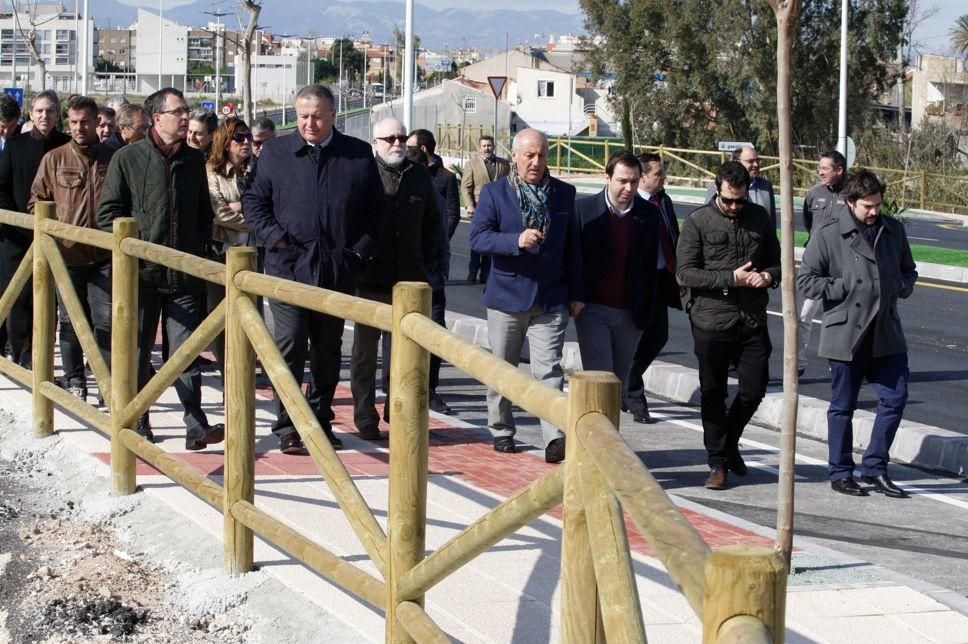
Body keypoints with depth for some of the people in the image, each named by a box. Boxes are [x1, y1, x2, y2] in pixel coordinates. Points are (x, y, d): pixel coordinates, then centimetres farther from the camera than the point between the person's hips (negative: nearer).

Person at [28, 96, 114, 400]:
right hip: (67, 253, 1)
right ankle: (74, 380, 19)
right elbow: (37, 201, 11)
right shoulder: (54, 159, 6)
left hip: (105, 254, -1)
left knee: (106, 320, -4)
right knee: (71, 321, 8)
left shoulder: (113, 159, 5)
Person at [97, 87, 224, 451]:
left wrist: (198, 250, 8)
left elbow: (204, 214, 21)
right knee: (137, 350, 7)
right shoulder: (128, 158, 0)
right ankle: (137, 423, 17)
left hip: (184, 273, 2)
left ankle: (196, 426, -6)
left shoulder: (194, 160, 13)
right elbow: (108, 212, 0)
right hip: (140, 272, -2)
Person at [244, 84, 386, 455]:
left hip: (338, 269, 2)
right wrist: (274, 238, -5)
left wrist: (361, 249, 0)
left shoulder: (359, 155, 6)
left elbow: (376, 207, 11)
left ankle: (321, 422, 22)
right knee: (289, 348, -4)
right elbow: (253, 200, 8)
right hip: (288, 267, -1)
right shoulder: (275, 153, 5)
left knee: (328, 350, 11)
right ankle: (287, 428, 1)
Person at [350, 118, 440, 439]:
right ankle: (365, 417, 12)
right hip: (369, 278, -3)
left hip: (408, 279, 3)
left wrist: (427, 262, 11)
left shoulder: (419, 175, 8)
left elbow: (432, 221, 18)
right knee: (365, 349, 6)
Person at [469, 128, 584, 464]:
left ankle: (555, 439, -15)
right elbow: (478, 237, -11)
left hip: (551, 299, 0)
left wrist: (576, 292, 8)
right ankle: (501, 431, 26)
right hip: (506, 296, 0)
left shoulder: (564, 193, 7)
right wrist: (517, 241, -26)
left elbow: (572, 246, 11)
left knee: (549, 370, -10)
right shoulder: (494, 193, -1)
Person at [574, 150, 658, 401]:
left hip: (630, 314, 3)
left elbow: (650, 267, 8)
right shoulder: (584, 209, -3)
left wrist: (647, 313, 6)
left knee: (618, 381, 9)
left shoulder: (649, 214, 3)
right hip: (593, 309, -3)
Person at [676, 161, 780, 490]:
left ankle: (729, 442, 30)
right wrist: (731, 278, -16)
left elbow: (776, 262, 18)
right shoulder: (698, 221, -4)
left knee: (755, 388, 4)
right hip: (711, 320, -3)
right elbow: (684, 272, -9)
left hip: (752, 321, 3)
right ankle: (718, 462, 15)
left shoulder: (759, 218, 9)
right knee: (713, 393, 4)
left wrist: (768, 275, -7)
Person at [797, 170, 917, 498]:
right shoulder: (827, 232, -7)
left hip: (887, 332, 4)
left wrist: (899, 288, 1)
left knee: (895, 397, 2)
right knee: (843, 405, 6)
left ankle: (875, 467, 17)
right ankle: (840, 472, 19)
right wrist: (846, 289, -11)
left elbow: (908, 272, 22)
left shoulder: (893, 229, 9)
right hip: (846, 334, -4)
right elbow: (805, 279, -6)